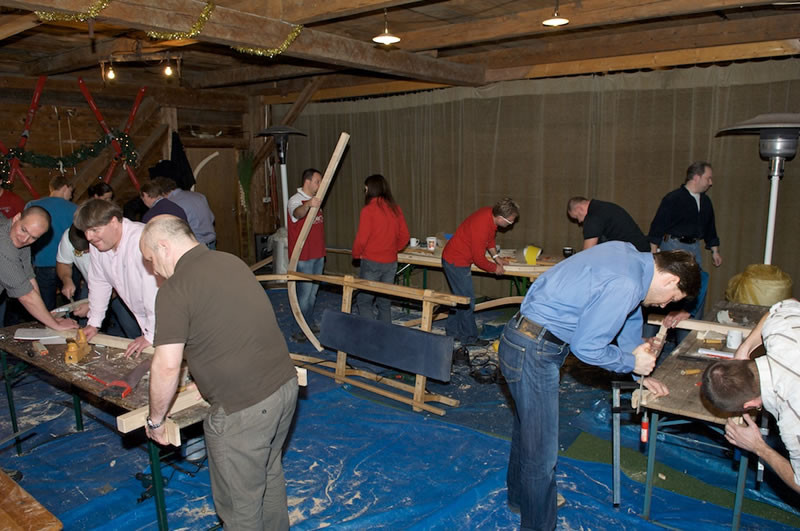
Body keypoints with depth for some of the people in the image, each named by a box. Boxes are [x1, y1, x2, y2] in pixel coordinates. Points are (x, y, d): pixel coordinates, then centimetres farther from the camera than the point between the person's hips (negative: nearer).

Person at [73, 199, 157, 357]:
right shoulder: (97, 245, 1)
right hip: (142, 320, 7)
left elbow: (155, 289, -30)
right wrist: (94, 323, 13)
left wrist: (151, 336, -27)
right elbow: (99, 283, 14)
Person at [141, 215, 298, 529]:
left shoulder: (175, 289, -12)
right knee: (269, 474, 29)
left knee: (239, 504, 13)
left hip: (244, 408, -8)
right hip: (285, 385, 8)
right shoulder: (232, 262, 11)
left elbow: (167, 367, -14)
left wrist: (155, 420, 2)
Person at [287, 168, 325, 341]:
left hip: (318, 255, 8)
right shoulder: (295, 200, -14)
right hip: (303, 257, -8)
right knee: (304, 293, -4)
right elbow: (297, 213, -40)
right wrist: (308, 205, -61)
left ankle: (310, 323, 28)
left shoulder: (315, 200, 14)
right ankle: (303, 329, 5)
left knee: (313, 292, 16)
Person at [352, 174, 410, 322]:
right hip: (391, 263, 6)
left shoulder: (368, 210, -12)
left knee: (364, 301, 3)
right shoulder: (396, 209, 4)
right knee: (385, 303, 14)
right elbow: (404, 236, 8)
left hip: (371, 262, -6)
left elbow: (361, 239, -13)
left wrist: (356, 254, 4)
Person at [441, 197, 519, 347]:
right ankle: (469, 338, 10)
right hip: (456, 262, -10)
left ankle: (452, 332, 29)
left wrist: (496, 256, 10)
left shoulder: (490, 213, -5)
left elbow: (490, 238, 17)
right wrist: (495, 268, -8)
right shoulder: (481, 226, -32)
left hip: (454, 258, 10)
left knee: (461, 297, 17)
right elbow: (479, 259, -23)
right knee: (467, 301, -2)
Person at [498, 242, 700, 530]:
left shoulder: (629, 253, 5)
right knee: (542, 451, 2)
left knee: (528, 428, 27)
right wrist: (632, 362, -5)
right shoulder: (624, 286, -25)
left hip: (525, 342, 11)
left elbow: (630, 316, 18)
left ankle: (520, 496, 49)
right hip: (533, 351, -11)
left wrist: (641, 372, 20)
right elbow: (586, 346, -21)